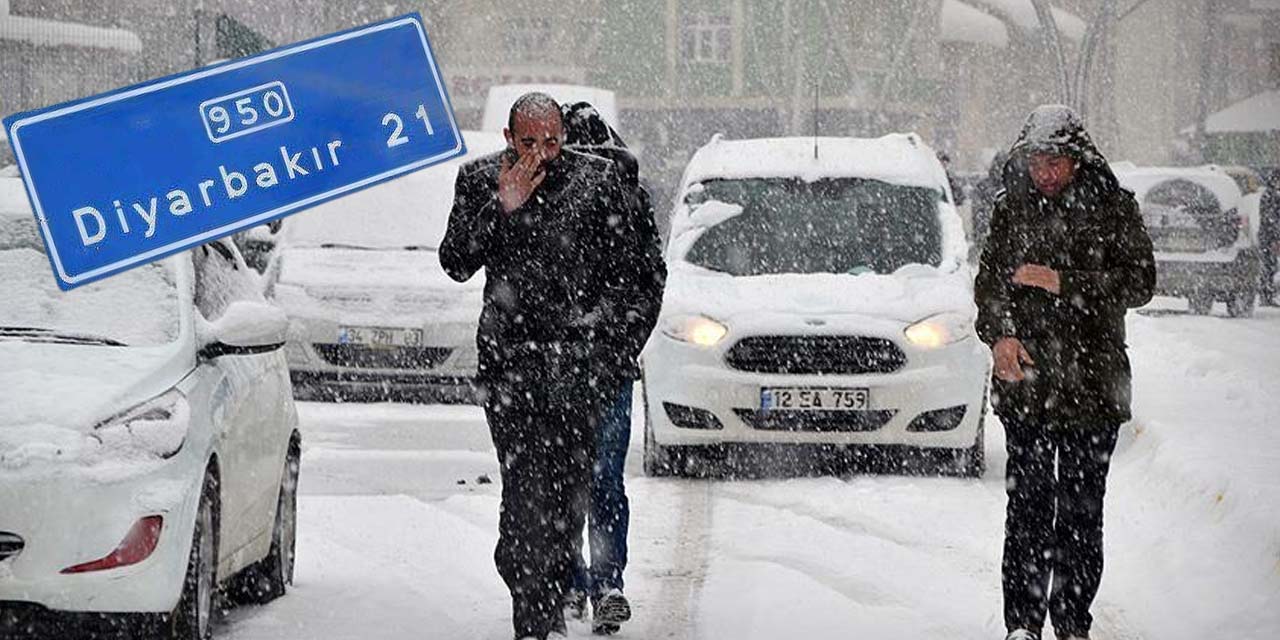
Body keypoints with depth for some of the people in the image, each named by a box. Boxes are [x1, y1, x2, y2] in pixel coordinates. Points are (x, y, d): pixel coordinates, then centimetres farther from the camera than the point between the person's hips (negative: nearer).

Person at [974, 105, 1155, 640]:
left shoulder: (1112, 208, 1)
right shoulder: (1012, 208, 8)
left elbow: (1138, 283, -5)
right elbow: (989, 281, 11)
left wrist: (1061, 282, -13)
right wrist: (1001, 334, -8)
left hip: (1092, 380, -1)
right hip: (1025, 378, 1)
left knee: (1081, 507, 2)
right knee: (1028, 501, -3)